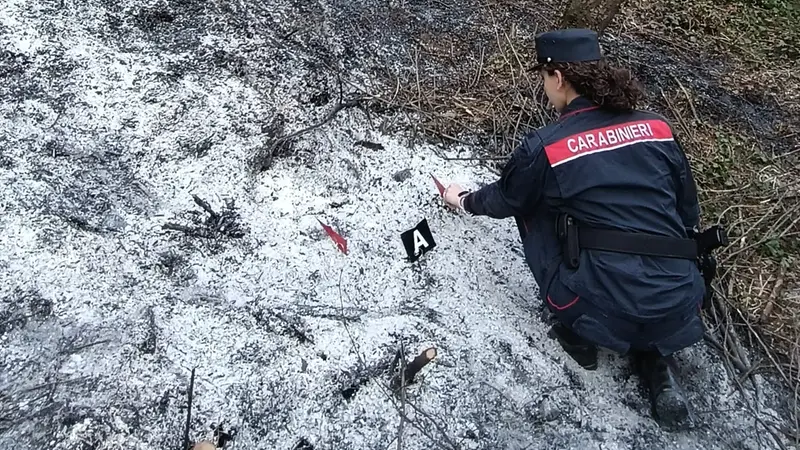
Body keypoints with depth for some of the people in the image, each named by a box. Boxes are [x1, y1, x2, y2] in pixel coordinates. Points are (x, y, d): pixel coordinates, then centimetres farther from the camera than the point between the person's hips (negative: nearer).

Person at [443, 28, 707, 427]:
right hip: (679, 304, 4)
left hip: (604, 305, -4)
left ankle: (577, 333, 20)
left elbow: (503, 200, 13)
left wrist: (464, 201, 34)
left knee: (533, 207, 16)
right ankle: (655, 360, 20)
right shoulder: (656, 127, 6)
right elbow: (688, 210, 15)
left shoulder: (545, 146, -6)